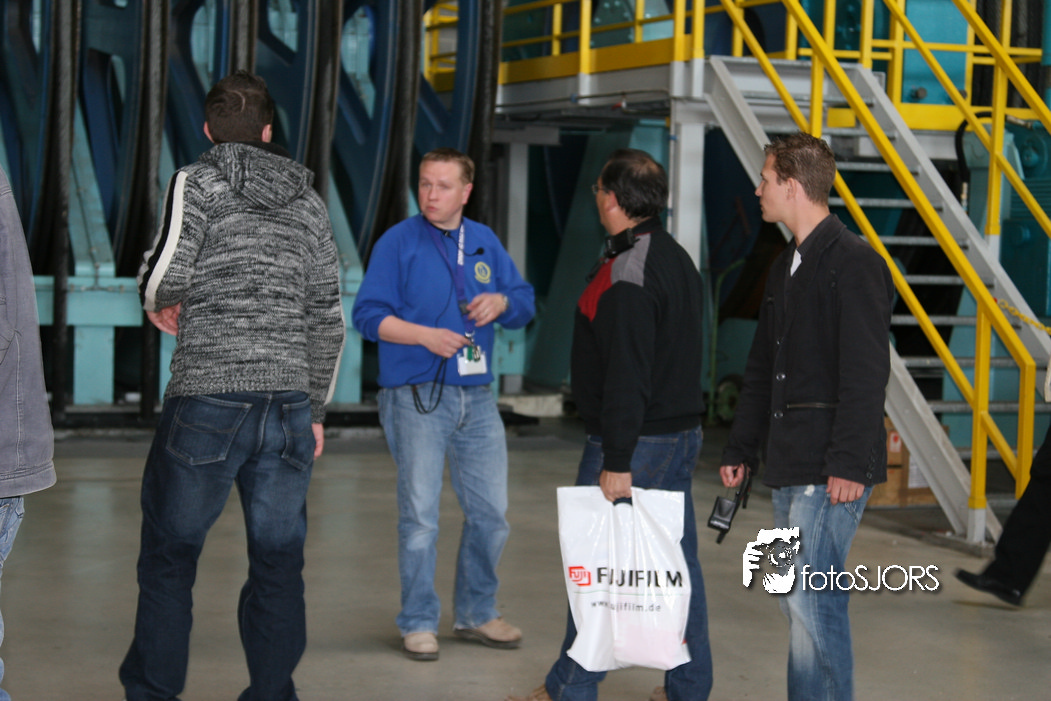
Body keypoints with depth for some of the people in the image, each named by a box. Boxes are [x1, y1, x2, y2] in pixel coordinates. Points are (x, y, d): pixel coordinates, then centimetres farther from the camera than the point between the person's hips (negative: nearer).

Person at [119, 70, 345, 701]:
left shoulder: (200, 182, 1)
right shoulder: (308, 201, 14)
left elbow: (165, 274, -14)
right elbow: (328, 318, 15)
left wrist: (159, 303, 10)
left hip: (208, 399, -4)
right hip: (288, 401, 4)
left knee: (170, 553, 8)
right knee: (278, 561, 9)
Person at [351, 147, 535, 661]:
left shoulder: (485, 242, 12)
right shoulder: (398, 243, -2)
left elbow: (524, 304, 16)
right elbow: (368, 314, -7)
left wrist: (501, 302, -6)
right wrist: (425, 335, -19)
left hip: (477, 396, 5)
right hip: (416, 396, -5)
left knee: (490, 512, 8)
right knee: (419, 516, -3)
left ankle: (476, 615, 24)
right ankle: (419, 624, 9)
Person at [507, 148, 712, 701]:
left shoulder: (628, 275, -18)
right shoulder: (678, 260, 13)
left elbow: (626, 378, -23)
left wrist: (617, 462, -23)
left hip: (636, 441, -9)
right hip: (681, 433, 9)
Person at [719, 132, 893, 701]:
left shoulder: (855, 263, -11)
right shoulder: (786, 266, 18)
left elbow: (866, 372, -18)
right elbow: (761, 368, 23)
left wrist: (849, 462, -23)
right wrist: (741, 449, 20)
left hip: (830, 468, -9)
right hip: (788, 463, 9)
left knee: (812, 599, -12)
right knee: (797, 601, 11)